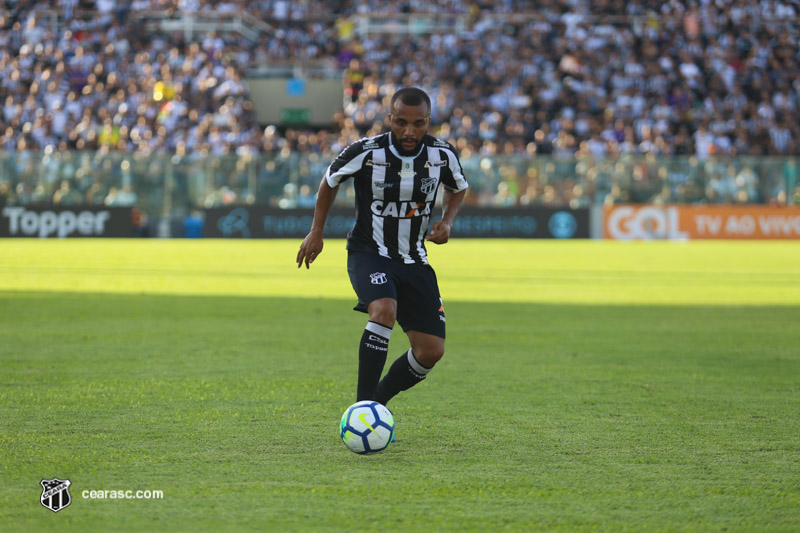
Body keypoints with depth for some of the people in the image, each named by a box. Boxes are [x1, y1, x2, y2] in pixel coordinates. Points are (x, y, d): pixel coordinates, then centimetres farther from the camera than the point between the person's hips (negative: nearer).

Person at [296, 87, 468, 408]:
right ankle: (363, 407, -31)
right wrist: (316, 232, 5)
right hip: (368, 253, -4)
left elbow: (457, 188, 14)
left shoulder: (443, 155, -9)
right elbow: (330, 181, 5)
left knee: (431, 351, -3)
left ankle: (378, 399, 21)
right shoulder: (366, 152, -17)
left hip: (414, 260, 4)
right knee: (385, 309, -35)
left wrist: (447, 221, -4)